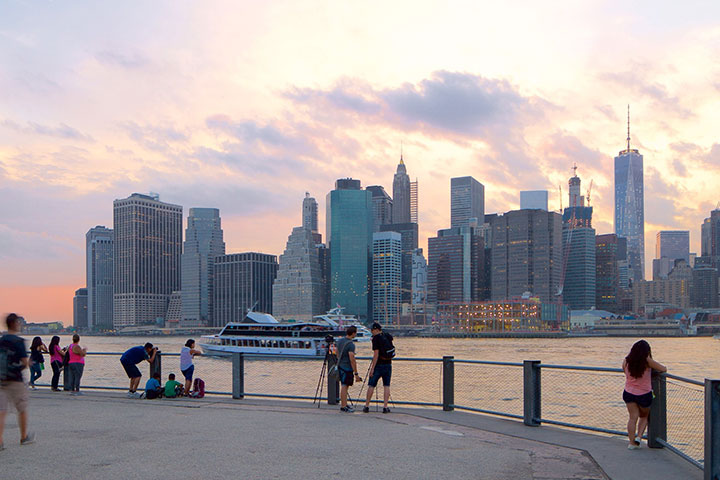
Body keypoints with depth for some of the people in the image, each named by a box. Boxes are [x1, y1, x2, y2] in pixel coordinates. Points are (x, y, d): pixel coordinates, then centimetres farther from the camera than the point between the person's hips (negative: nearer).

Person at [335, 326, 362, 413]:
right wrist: (356, 373, -18)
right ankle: (343, 407, -1)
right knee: (344, 386, -4)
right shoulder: (351, 344, -19)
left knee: (344, 386, 16)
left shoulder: (340, 341, 7)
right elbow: (352, 360, -21)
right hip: (347, 368, -8)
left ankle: (344, 405, 22)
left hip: (340, 366, 8)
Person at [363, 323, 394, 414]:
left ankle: (366, 406, 8)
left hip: (378, 365, -5)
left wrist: (372, 368, -14)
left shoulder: (376, 338, -11)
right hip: (388, 364, 5)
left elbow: (376, 354, -16)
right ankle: (385, 407, 1)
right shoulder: (388, 337, 8)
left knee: (371, 385, 4)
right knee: (386, 386, 6)